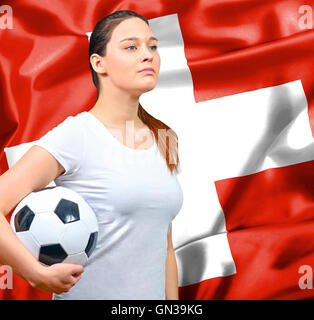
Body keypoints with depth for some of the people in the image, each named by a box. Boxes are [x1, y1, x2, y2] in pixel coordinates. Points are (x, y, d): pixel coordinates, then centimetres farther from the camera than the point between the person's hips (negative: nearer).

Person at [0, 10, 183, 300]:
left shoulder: (165, 140, 6)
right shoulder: (75, 135, -14)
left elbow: (164, 246, 12)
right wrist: (41, 275, -22)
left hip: (153, 294, 6)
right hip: (88, 293, -6)